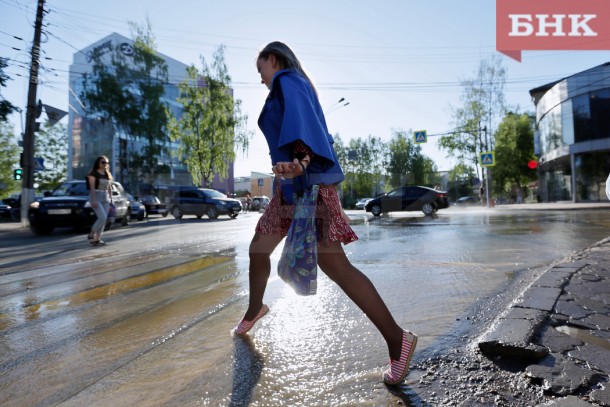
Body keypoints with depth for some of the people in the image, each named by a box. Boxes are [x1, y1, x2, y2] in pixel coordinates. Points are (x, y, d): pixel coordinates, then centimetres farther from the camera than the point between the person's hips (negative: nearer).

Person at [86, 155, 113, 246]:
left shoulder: (108, 174, 14)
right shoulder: (93, 173, -4)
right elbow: (92, 187, -11)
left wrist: (111, 200, 10)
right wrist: (94, 200, -18)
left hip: (105, 198, 6)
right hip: (96, 197, -6)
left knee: (104, 219, 0)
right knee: (102, 218, -17)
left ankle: (97, 239, 5)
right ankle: (91, 235, 1)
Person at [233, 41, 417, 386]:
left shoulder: (287, 81, -3)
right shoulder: (294, 88, 24)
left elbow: (300, 121, -25)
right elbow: (315, 130, 32)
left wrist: (300, 161, -43)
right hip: (291, 187, 10)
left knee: (334, 265, -13)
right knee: (258, 250, 18)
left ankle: (397, 340, -3)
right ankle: (255, 310, 42)